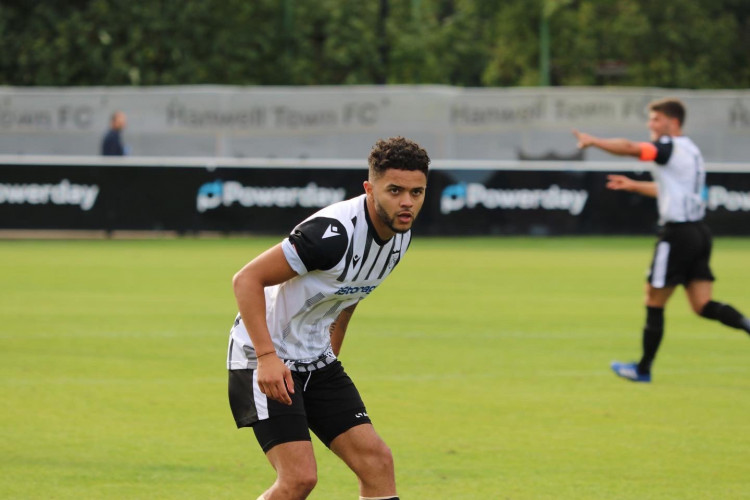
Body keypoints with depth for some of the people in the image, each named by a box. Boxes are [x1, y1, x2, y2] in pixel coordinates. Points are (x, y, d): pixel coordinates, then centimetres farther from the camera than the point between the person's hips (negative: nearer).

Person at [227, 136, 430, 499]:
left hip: (317, 360, 8)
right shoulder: (335, 233, -28)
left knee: (377, 461, -3)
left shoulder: (400, 235, 0)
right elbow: (246, 279, -25)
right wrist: (267, 356, -31)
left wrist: (331, 353, 18)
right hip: (268, 362, -8)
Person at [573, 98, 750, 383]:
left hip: (677, 232, -9)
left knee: (654, 302, 3)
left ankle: (643, 369, 11)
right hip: (699, 231, 9)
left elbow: (628, 148, -23)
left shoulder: (671, 148, -10)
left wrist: (593, 141, -13)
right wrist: (634, 186, 33)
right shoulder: (690, 151, 18)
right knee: (702, 305, 4)